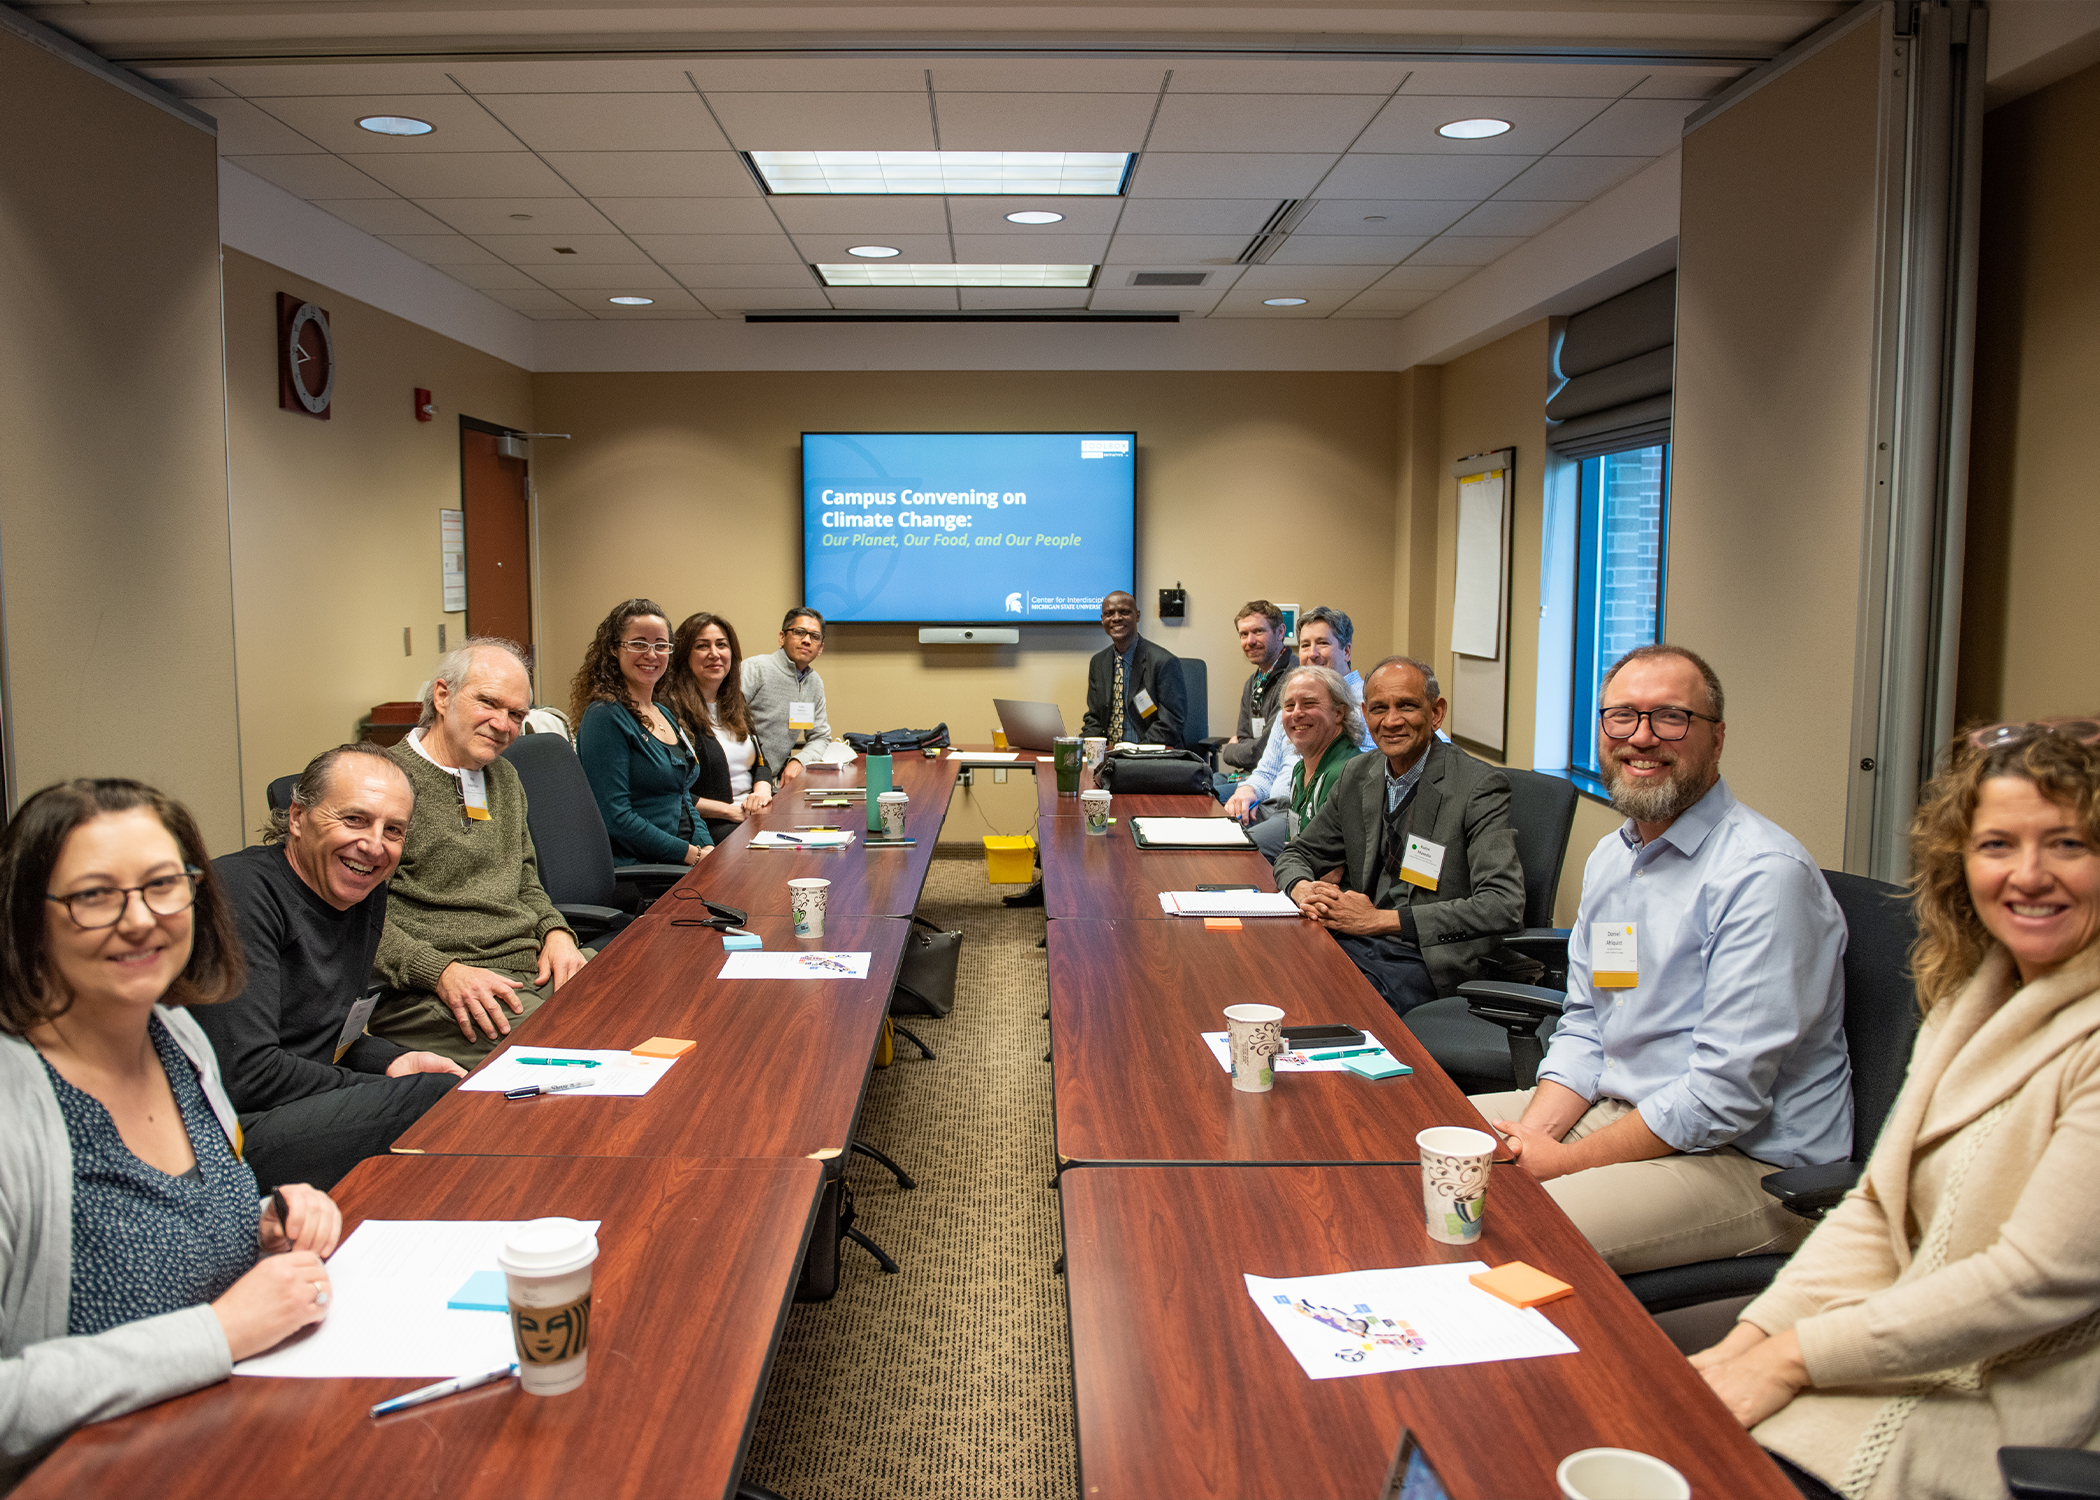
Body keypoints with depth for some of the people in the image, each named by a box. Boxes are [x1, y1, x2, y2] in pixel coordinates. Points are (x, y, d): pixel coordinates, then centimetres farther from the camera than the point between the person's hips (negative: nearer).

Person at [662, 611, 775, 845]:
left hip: (754, 815, 8)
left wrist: (761, 791, -1)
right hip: (709, 827, -8)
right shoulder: (671, 709, -9)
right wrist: (730, 811, -15)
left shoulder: (737, 703, 17)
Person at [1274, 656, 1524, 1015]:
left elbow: (1504, 905, -19)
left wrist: (1381, 919, -20)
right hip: (1353, 943, 6)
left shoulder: (1480, 787, -9)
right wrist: (1304, 889, -6)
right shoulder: (1357, 775, 11)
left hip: (1425, 963, -5)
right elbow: (1298, 854, 21)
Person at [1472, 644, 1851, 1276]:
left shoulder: (1766, 875, -20)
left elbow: (1724, 1096, -23)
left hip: (1750, 1160, -8)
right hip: (1619, 1110, 9)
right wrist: (1529, 1137, -6)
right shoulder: (1609, 857, 9)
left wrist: (1560, 1162, -18)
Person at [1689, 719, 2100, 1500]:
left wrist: (1794, 1357, -18)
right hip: (1921, 1353, 7)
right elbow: (1879, 1208, 7)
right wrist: (1752, 1338, -5)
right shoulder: (1971, 994, 8)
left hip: (2014, 1422, -7)